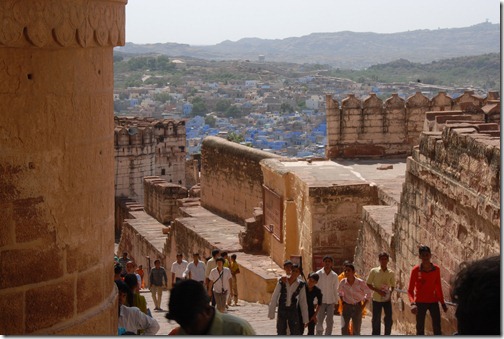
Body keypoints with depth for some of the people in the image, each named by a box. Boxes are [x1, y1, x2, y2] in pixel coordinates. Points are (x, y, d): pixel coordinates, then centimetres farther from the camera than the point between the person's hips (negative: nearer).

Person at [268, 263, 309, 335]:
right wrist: (271, 313, -1)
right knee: (281, 334, 6)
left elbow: (303, 302, 1)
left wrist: (305, 319, 2)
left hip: (293, 311, 0)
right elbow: (274, 297, -1)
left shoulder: (301, 285, -4)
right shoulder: (281, 282, -6)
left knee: (296, 334, -1)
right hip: (282, 310, 0)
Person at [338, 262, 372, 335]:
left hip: (357, 307, -1)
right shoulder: (343, 282, -8)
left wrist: (363, 306, -3)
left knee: (356, 330, 1)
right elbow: (340, 292, 14)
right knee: (344, 328, -11)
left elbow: (368, 293, 1)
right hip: (346, 307, 1)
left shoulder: (361, 282, -14)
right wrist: (343, 302, 6)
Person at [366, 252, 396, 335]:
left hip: (387, 299, 2)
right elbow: (368, 284, -1)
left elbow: (392, 286, 11)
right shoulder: (374, 271, -4)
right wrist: (378, 291, -15)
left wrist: (390, 293, -9)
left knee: (389, 319, -2)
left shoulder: (391, 273, 2)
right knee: (376, 320, 2)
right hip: (376, 299, -2)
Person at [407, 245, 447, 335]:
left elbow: (438, 287, 10)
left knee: (437, 328, -2)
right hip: (420, 302, -2)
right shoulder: (415, 270, -9)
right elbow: (410, 290, -10)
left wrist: (442, 303, 11)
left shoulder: (436, 269, -1)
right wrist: (412, 303, -26)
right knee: (420, 329, 2)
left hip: (433, 302, 2)